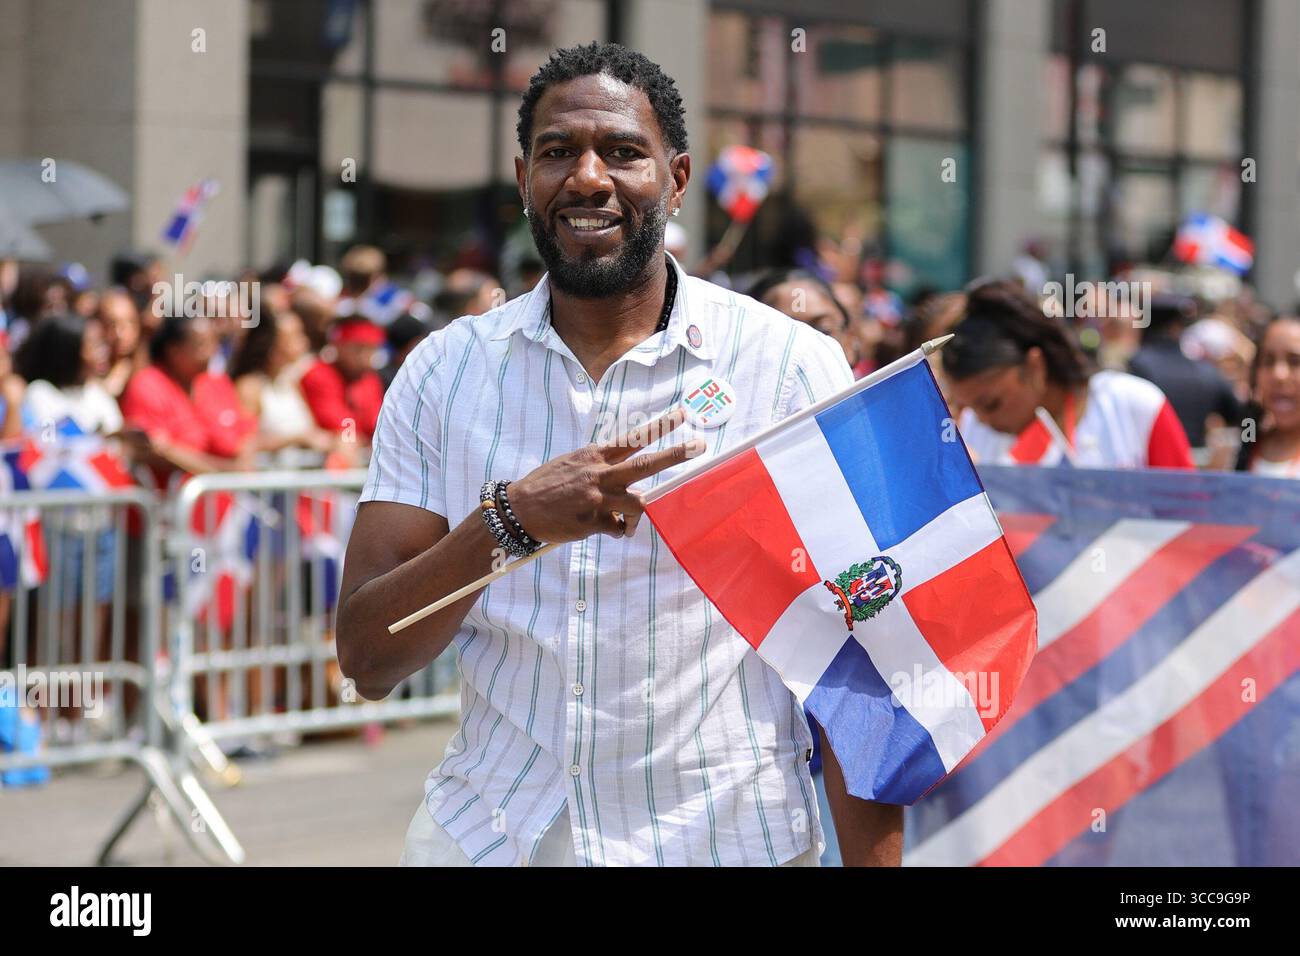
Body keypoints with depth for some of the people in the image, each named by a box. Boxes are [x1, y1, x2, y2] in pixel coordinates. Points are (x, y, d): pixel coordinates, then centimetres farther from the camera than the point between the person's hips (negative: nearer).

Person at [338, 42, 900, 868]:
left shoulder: (794, 366, -7)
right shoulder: (445, 371, 0)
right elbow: (368, 661, -6)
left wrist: (874, 863, -18)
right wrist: (509, 520, -23)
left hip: (726, 836, -2)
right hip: (488, 831, 2)